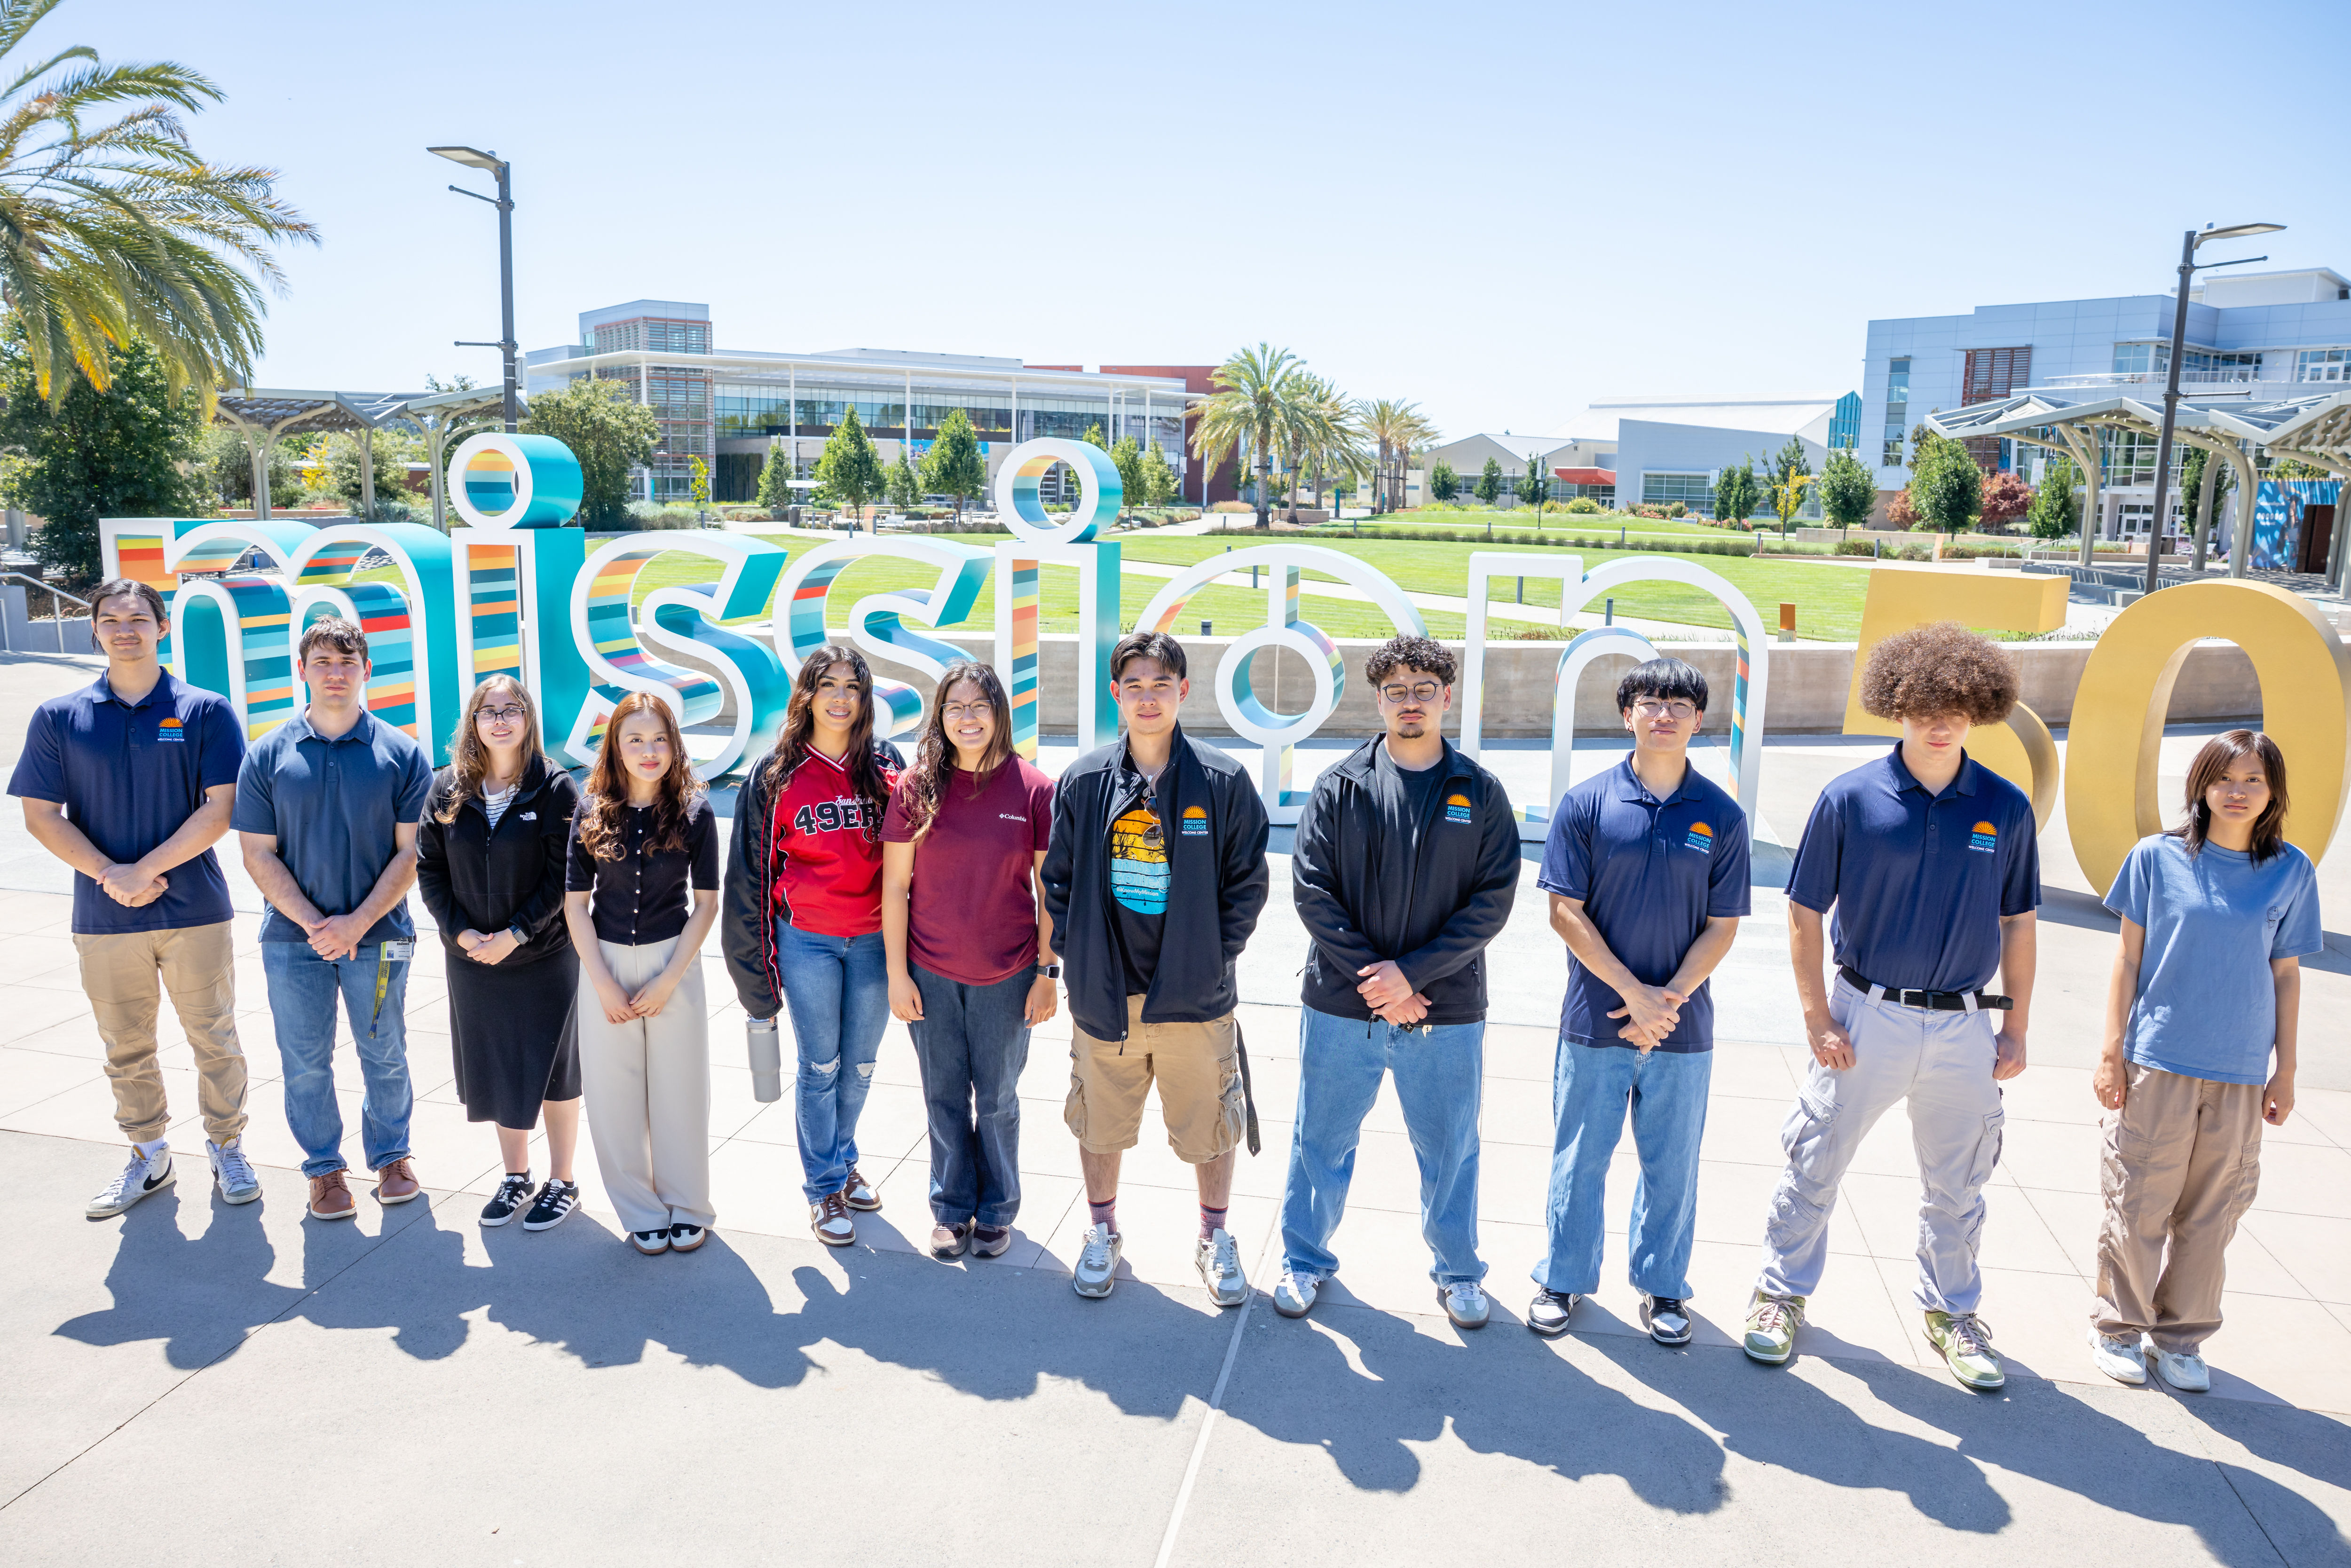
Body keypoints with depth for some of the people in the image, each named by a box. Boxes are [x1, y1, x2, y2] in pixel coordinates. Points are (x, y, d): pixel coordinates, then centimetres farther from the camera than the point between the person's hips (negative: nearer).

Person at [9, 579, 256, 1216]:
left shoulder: (206, 711, -2)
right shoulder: (58, 717, 4)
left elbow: (221, 808, -7)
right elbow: (42, 814, 1)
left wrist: (145, 870, -15)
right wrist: (110, 875, -12)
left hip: (194, 910, -2)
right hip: (104, 918, 2)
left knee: (214, 1038, 6)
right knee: (126, 1047, 13)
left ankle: (227, 1147, 22)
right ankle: (148, 1157, 28)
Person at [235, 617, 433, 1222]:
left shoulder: (401, 754, -3)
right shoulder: (267, 756, 1)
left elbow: (411, 852, -4)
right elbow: (259, 855, -1)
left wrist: (359, 922, -13)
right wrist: (312, 923, -11)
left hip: (378, 934, -1)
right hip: (294, 938, 1)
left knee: (385, 1056, 9)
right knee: (306, 1062, 9)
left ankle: (391, 1155, 28)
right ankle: (324, 1167, 24)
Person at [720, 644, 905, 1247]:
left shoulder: (888, 766, 1)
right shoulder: (777, 775, -3)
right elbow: (752, 870, 3)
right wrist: (758, 963, 3)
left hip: (874, 941, 2)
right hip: (807, 941, -2)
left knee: (860, 1064, 13)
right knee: (820, 1066, 6)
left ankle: (842, 1160, 36)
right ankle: (824, 1187, 21)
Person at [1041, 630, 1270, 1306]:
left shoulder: (1223, 782, -5)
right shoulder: (1083, 782, 0)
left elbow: (1247, 881, 0)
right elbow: (1059, 878, 7)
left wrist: (1216, 954, -6)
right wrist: (1075, 952, -2)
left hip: (1196, 995, -1)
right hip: (1102, 990, 2)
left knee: (1209, 1125, 11)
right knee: (1100, 1123, 15)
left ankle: (1215, 1239, 34)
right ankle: (1102, 1232, 38)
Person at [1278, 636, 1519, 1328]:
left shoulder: (1481, 793, 0)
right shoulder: (1340, 786, -1)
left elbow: (1492, 902, -5)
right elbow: (1311, 889, -5)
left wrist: (1411, 973, -14)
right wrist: (1370, 977, -13)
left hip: (1447, 1012, 0)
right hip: (1342, 1008, 0)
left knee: (1450, 1150, 14)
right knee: (1322, 1143, 13)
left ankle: (1458, 1270, 36)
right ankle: (1304, 1261, 33)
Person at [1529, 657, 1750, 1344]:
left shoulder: (1721, 816, -1)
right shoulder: (1585, 804, -5)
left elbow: (1722, 927, 0)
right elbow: (1566, 912, -6)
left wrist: (1669, 1000, -11)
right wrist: (1634, 993, -12)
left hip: (1682, 1026, 1)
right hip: (1595, 1022, -1)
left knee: (1672, 1163, 13)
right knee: (1580, 1158, 9)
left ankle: (1662, 1285, 32)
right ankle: (1564, 1279, 27)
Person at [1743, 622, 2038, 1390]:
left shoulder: (2006, 808, -1)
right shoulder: (1850, 799, -8)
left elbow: (2017, 925, 7)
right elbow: (1804, 914, -3)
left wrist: (2015, 1031, 5)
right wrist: (1817, 1018, -7)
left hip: (1964, 1028, 2)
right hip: (1867, 1018, -2)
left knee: (1957, 1185, 16)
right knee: (1814, 1167, 7)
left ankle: (1952, 1312, 35)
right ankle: (1782, 1294, 26)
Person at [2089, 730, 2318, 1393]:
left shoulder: (2291, 872, 2)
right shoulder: (2158, 857, -3)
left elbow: (2286, 975, 8)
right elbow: (2128, 959, 1)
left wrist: (2285, 1072, 7)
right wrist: (2111, 1053, -2)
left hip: (2240, 1073, 2)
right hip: (2157, 1064, -2)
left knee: (2210, 1216, 10)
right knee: (2138, 1207, 4)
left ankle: (2181, 1336, 27)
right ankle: (2118, 1327, 22)